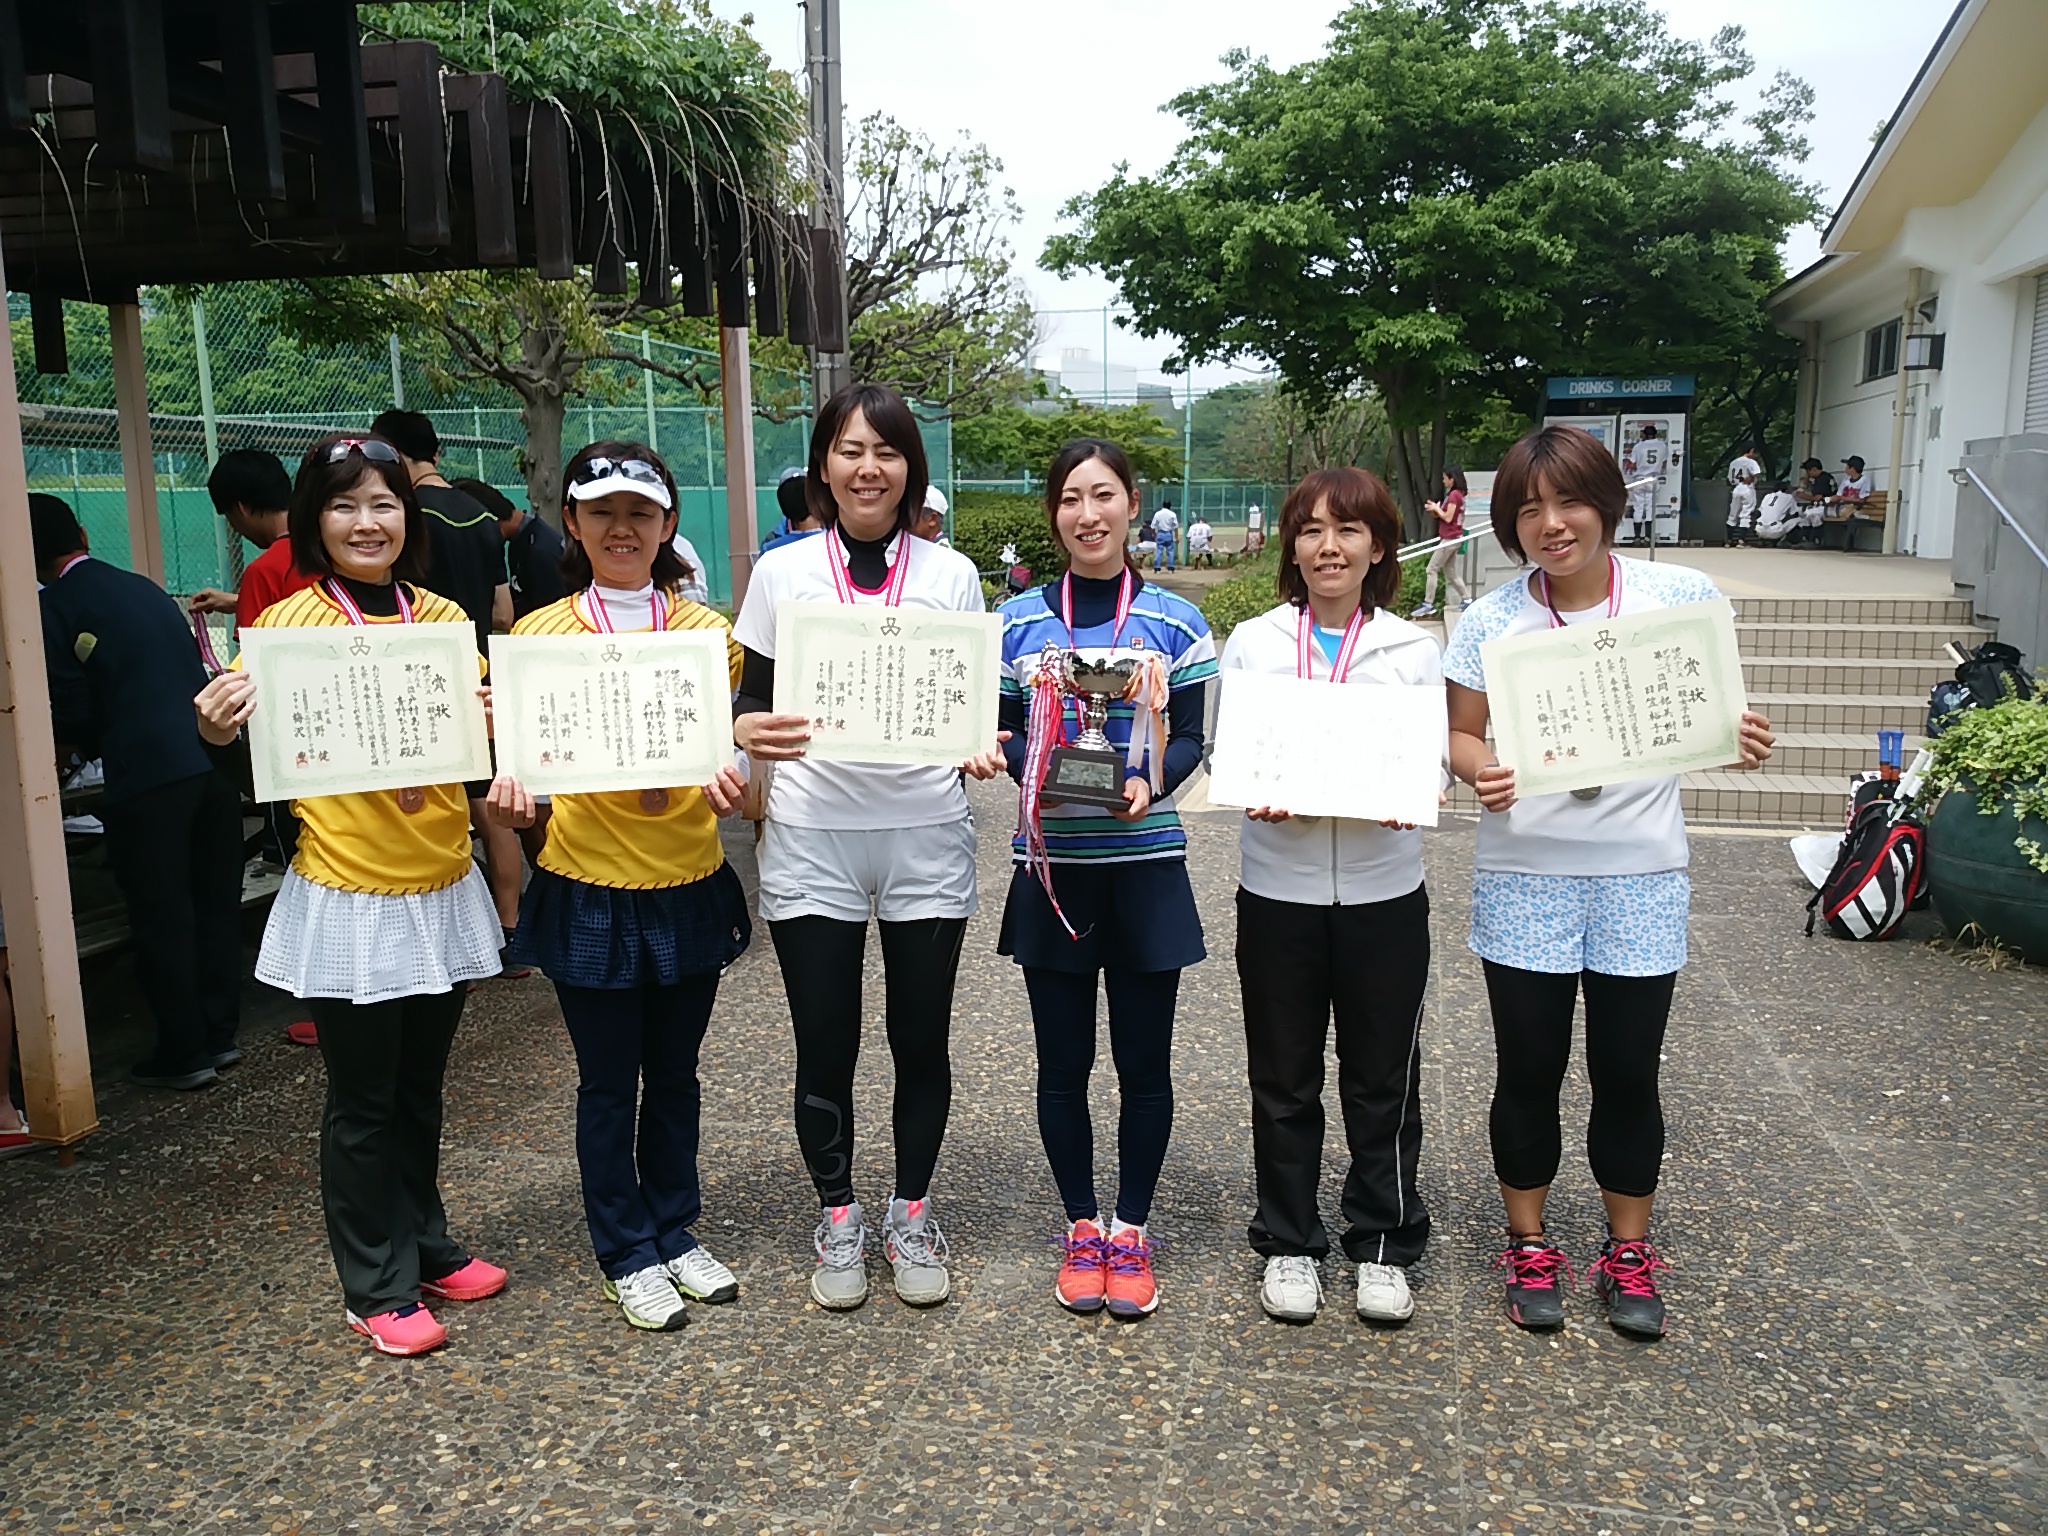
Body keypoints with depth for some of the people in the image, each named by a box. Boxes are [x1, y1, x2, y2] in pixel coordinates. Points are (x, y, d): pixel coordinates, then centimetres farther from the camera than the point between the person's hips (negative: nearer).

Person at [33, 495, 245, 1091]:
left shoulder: (53, 609, -3)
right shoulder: (145, 588, 15)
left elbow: (71, 712, -5)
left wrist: (98, 745, 18)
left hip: (146, 775, -6)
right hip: (215, 757, 6)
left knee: (161, 915, 4)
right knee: (215, 902, 14)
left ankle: (184, 1051, 12)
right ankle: (220, 1034, 24)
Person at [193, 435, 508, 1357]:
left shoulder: (443, 618, 5)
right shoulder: (286, 625, -7)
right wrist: (217, 736, -23)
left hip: (442, 889, 4)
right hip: (345, 897, -4)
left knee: (421, 1087, 18)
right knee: (362, 1101, 8)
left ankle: (424, 1246, 35)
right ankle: (377, 1288, 23)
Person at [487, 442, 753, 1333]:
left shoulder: (707, 631, 2)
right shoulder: (537, 635, -2)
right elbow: (518, 758, 2)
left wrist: (734, 783, -17)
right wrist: (508, 794, -20)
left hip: (689, 886, 2)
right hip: (590, 891, -2)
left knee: (673, 1073, 16)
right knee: (609, 1082, 10)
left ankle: (677, 1233, 33)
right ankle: (627, 1256, 26)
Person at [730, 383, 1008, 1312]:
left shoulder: (950, 574, 4)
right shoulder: (781, 571, 2)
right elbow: (750, 702, 5)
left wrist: (980, 748, -13)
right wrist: (749, 731, -18)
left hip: (926, 834, 1)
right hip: (811, 837, 0)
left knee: (921, 1040, 9)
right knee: (824, 1045, 7)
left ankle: (911, 1216, 30)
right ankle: (837, 1219, 29)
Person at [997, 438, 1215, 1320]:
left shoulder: (1175, 624, 1)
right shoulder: (1018, 623, 3)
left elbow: (1192, 740, 1)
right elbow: (995, 732, 5)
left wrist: (1149, 783, -18)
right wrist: (1031, 773, -16)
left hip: (1145, 866, 0)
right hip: (1051, 866, 1)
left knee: (1145, 1060, 7)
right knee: (1063, 1059, 9)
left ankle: (1131, 1229, 25)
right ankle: (1081, 1227, 27)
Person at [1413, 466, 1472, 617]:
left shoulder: (1454, 494, -16)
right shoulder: (1458, 494, 13)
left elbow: (1448, 518, -19)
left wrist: (1437, 508, -6)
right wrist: (1434, 510, 1)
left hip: (1450, 539, -10)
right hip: (1453, 538, 10)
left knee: (1431, 570, -7)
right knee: (1450, 573, 14)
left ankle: (1428, 604, -7)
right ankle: (1466, 599, 16)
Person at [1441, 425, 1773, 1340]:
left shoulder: (1682, 597, -3)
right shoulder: (1491, 620, -4)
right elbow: (1461, 734, 2)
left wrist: (1742, 742, -14)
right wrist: (1479, 771, -20)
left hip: (1641, 877, 0)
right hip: (1524, 878, 0)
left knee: (1628, 1073, 10)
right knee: (1529, 1070, 9)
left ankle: (1629, 1254, 31)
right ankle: (1528, 1247, 29)